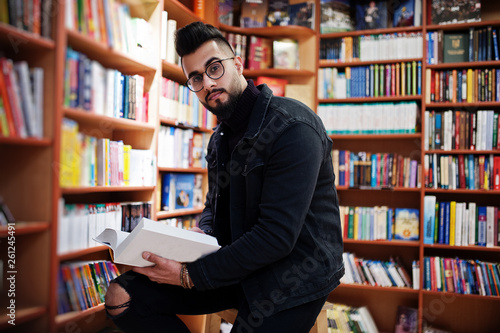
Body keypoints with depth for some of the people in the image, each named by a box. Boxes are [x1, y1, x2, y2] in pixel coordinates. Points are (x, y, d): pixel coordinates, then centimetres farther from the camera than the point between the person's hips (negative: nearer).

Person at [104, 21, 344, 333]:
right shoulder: (220, 139, 11)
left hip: (293, 273, -7)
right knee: (121, 295, -4)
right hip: (239, 262, 8)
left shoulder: (292, 127, -19)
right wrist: (199, 235, -4)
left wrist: (190, 276, -21)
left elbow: (276, 238, -25)